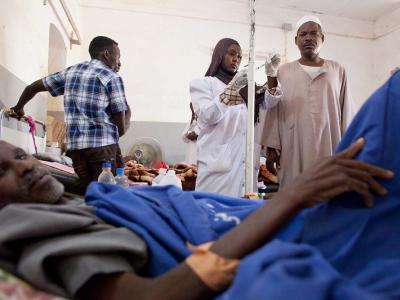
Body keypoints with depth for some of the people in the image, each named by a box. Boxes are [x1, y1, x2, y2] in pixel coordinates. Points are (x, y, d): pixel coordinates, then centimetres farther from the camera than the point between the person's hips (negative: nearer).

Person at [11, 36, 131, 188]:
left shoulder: (70, 71, 17)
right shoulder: (112, 77, 1)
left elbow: (32, 87, 29)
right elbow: (122, 128, -4)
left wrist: (19, 108, 47)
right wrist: (127, 111, 18)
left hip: (75, 147, 6)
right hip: (103, 146, -6)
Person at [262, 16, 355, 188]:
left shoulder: (337, 71, 12)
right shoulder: (283, 72, 10)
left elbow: (347, 112, 9)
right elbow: (273, 111, 7)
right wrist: (272, 147, 1)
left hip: (328, 148, 1)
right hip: (293, 150, 0)